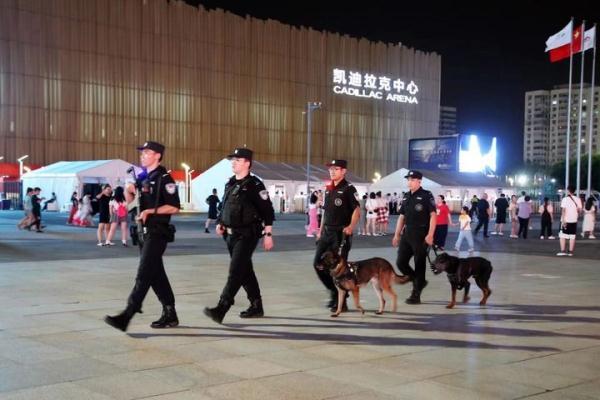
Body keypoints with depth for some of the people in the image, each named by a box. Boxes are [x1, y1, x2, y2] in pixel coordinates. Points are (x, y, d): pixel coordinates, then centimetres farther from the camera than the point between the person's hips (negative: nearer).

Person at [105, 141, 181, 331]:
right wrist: (128, 190, 1)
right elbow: (130, 200, 22)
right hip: (144, 232, 9)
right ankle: (170, 315, 20)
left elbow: (174, 207, -16)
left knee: (143, 275, -10)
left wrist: (151, 211, -22)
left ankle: (126, 317, -13)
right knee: (156, 275, 12)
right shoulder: (143, 177, 14)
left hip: (157, 233, -9)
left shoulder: (164, 179, -10)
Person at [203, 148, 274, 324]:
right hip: (231, 235, 8)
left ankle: (220, 310, -18)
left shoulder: (255, 185, -10)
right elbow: (224, 206, 22)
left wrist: (268, 234, -13)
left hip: (247, 235, -8)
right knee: (245, 271, 14)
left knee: (235, 272, -12)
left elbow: (268, 211, -11)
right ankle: (256, 307, 26)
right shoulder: (230, 183, 12)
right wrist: (220, 223, 7)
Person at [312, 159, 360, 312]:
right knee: (318, 263, 6)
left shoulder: (348, 189, -7)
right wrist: (320, 230, 17)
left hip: (341, 233, -7)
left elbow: (357, 211, -13)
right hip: (327, 232, 7)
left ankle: (341, 302, 7)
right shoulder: (328, 188, 15)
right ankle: (334, 291, 23)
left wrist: (351, 226, -29)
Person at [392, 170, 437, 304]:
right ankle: (419, 282, 25)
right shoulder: (406, 197, 13)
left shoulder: (426, 195, -6)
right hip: (407, 234, 7)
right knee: (400, 262, 4)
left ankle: (416, 294, 6)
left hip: (421, 235, -7)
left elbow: (433, 215, -11)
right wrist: (397, 234, 14)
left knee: (419, 264, 0)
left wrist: (430, 234, -19)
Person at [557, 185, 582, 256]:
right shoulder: (578, 199, 2)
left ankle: (562, 251, -3)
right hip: (574, 220, 3)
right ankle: (570, 251, 6)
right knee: (572, 236, 7)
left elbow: (563, 210, -15)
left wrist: (563, 220, -17)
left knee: (562, 236, 3)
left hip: (566, 220, -3)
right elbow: (579, 210, 4)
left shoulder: (565, 199, -9)